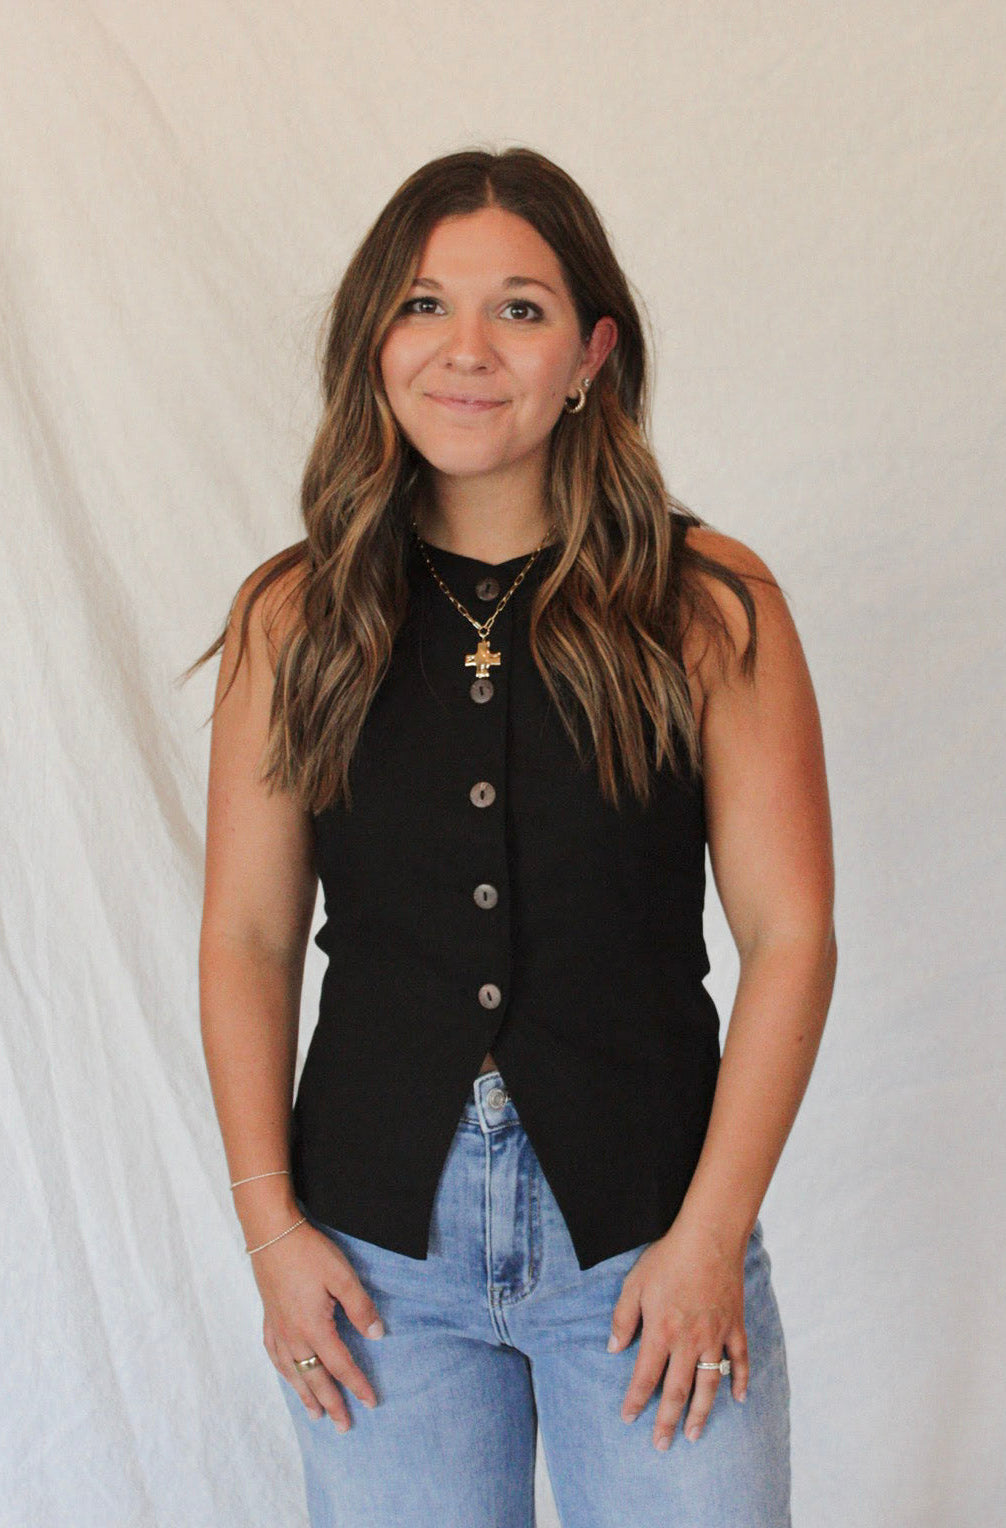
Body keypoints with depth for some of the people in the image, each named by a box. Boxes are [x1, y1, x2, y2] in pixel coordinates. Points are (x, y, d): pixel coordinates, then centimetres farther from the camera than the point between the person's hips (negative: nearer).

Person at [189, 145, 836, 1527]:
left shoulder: (711, 607, -5)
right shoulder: (294, 619, 0)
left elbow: (790, 935, -6)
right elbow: (247, 937, 3)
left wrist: (710, 1232, -9)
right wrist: (270, 1221, -3)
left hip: (649, 1232, -1)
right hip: (378, 1246, 2)